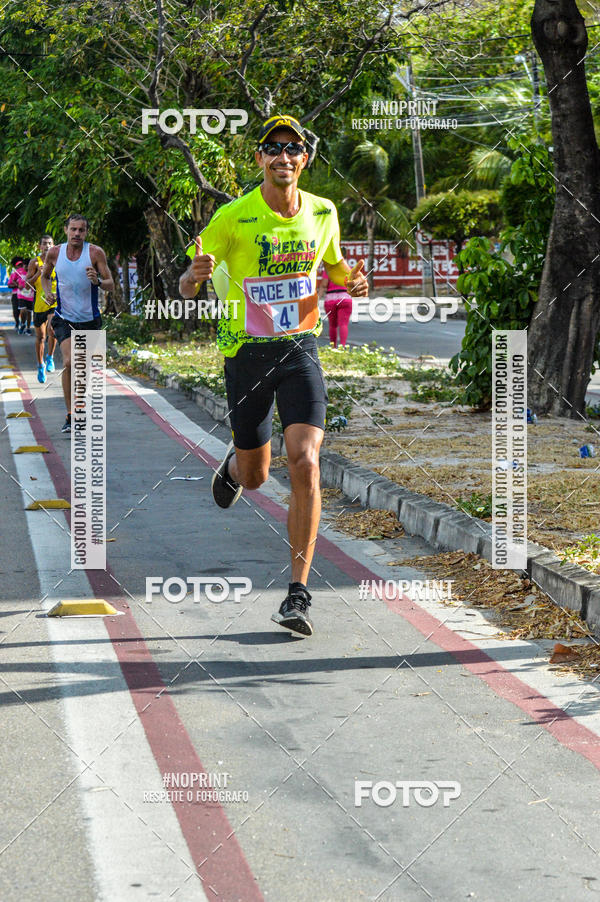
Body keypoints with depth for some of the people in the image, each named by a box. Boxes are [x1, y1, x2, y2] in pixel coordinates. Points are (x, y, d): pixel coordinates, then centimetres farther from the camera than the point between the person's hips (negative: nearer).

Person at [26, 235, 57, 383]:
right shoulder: (34, 262, 0)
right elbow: (28, 285, -3)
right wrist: (38, 273, -18)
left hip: (55, 302, 0)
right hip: (39, 303, 0)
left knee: (52, 328, -25)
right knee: (40, 336, 7)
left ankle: (49, 357, -2)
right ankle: (41, 366, 24)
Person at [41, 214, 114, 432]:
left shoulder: (95, 253, -7)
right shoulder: (54, 253, -2)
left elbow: (111, 285, -7)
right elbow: (45, 276, 18)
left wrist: (98, 281, -28)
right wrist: (47, 292, -1)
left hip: (90, 319, 1)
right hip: (64, 317, -1)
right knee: (69, 363, -20)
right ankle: (70, 416, -15)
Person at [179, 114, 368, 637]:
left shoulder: (323, 212, 1)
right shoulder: (233, 218, -9)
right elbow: (186, 288, -4)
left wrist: (354, 280, -2)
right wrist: (196, 274, -29)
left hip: (301, 349, 1)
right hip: (247, 352, -1)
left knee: (306, 465, -17)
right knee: (255, 477, 10)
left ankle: (298, 594, -12)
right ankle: (233, 467, 52)